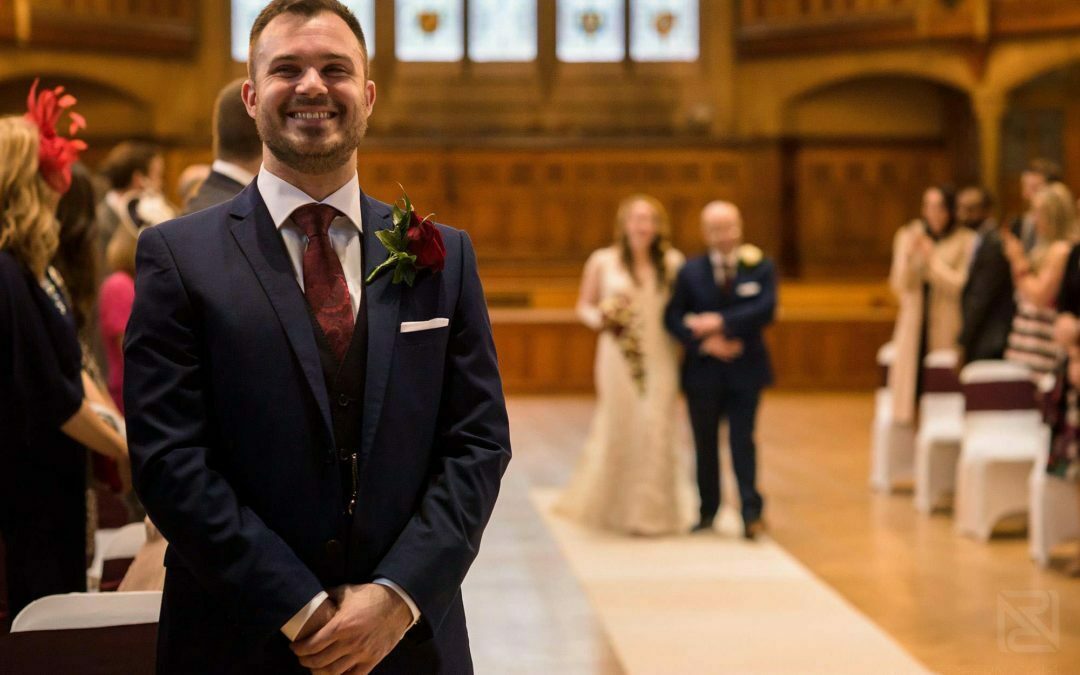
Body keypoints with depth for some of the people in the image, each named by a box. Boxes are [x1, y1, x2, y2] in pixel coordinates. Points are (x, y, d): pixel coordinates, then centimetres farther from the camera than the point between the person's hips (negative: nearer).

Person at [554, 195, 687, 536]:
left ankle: (649, 512, 5)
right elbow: (584, 305, 6)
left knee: (655, 429, -3)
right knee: (616, 428, 4)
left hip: (660, 357, 1)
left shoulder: (673, 262, 5)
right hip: (618, 355, -1)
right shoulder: (602, 261, 2)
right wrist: (600, 320, -13)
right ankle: (605, 506, 22)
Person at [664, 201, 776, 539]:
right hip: (703, 371, 2)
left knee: (742, 440, -6)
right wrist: (705, 342, -18)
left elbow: (765, 309, -14)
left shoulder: (761, 266, 0)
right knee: (705, 444, 9)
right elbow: (673, 317, -3)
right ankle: (707, 512, 20)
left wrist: (721, 322, -20)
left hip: (745, 369, -2)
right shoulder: (690, 271, 3)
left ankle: (751, 512, -5)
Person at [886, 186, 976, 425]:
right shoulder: (908, 236, 9)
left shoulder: (965, 241, -2)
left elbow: (961, 285, -10)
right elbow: (899, 285, 6)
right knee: (909, 381, -1)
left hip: (946, 326, -3)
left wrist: (932, 257, -11)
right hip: (913, 323, 3)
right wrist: (909, 256, -10)